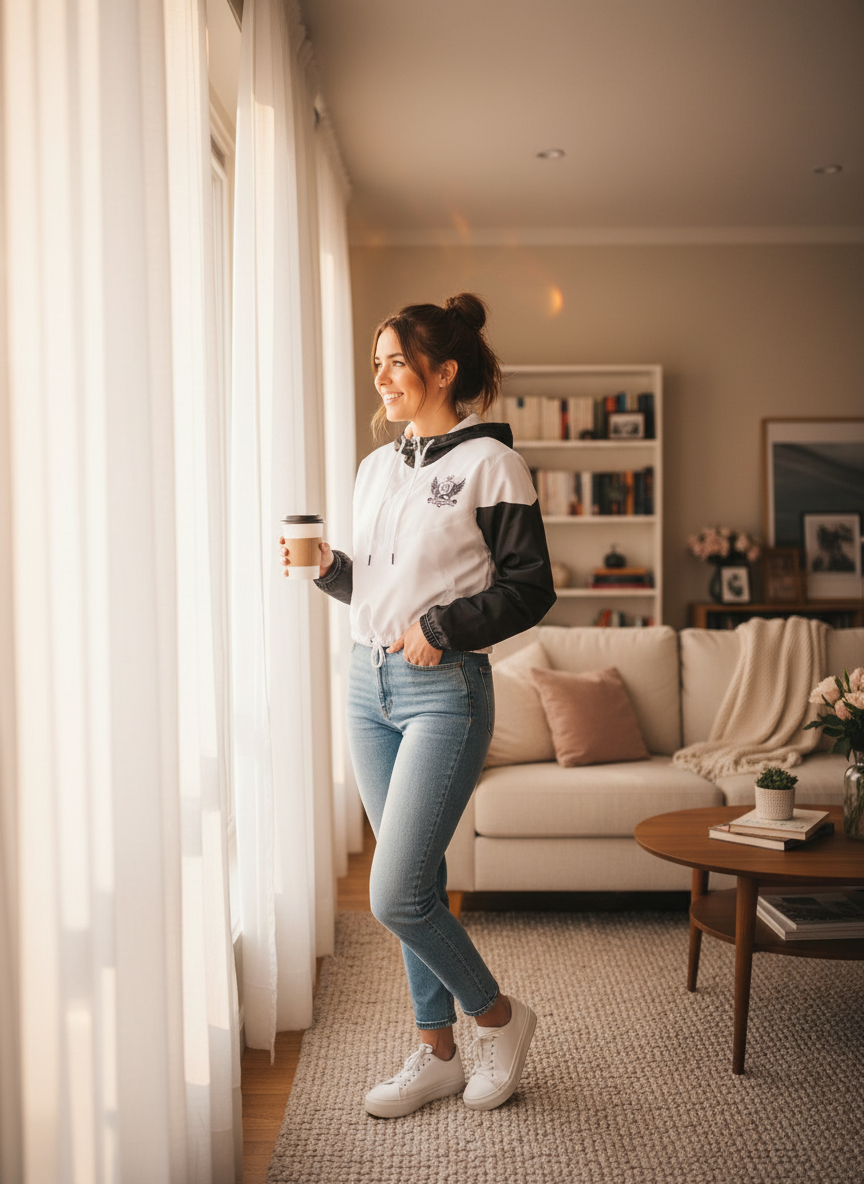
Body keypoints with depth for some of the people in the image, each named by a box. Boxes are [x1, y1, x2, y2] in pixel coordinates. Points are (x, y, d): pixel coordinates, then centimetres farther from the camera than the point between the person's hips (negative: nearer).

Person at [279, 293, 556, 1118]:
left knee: (395, 895, -10)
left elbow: (531, 588, -9)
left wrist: (441, 628, -17)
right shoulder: (376, 468, 14)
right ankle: (437, 1055, 26)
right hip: (368, 683, 7)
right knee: (412, 884, 12)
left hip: (445, 690, -7)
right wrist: (327, 568, 1)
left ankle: (498, 1016, 16)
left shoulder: (489, 461, -6)